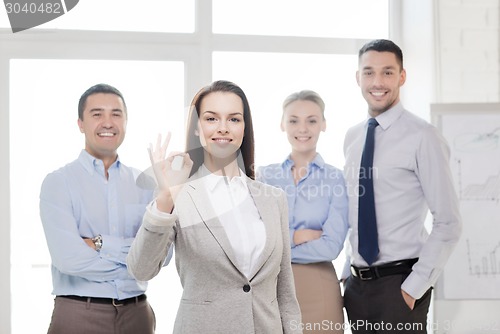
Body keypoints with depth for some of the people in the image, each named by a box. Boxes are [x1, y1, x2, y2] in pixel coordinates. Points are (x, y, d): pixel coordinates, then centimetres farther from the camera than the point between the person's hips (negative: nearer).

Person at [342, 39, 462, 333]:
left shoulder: (422, 137, -11)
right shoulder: (352, 138, 8)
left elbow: (449, 223, -12)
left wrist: (414, 287, -13)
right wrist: (349, 271, 9)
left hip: (399, 284, -5)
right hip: (357, 285, 5)